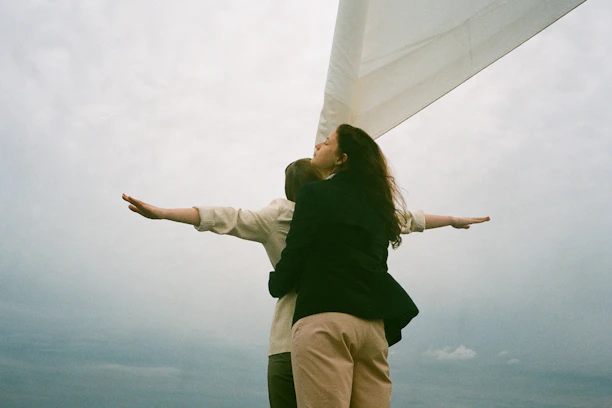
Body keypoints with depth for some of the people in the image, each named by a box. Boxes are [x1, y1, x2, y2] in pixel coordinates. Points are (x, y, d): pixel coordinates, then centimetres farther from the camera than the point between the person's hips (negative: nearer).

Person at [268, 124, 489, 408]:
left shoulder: (314, 194, 1)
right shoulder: (375, 200, 19)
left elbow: (293, 257, -1)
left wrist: (275, 285, 20)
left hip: (323, 319, -7)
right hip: (373, 323, 7)